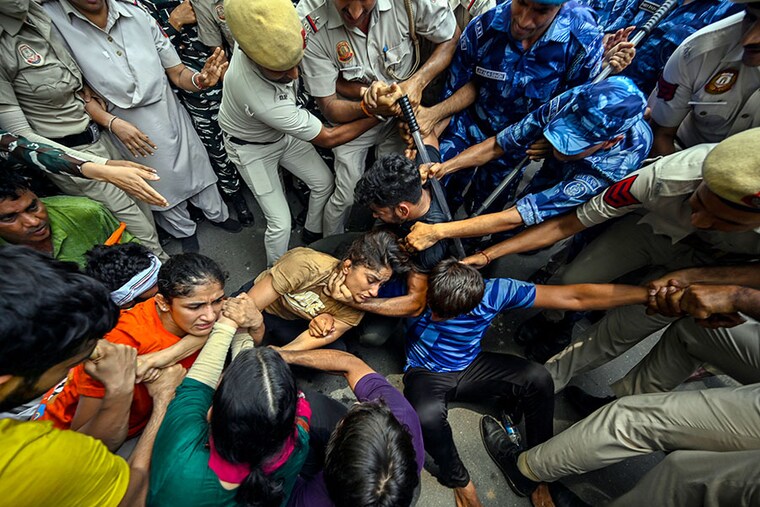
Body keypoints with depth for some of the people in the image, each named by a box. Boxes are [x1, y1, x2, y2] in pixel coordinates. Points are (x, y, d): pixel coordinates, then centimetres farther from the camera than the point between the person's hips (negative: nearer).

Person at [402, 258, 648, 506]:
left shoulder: (495, 291, -25)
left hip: (470, 367, 2)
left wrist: (646, 293, -24)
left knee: (538, 379, -22)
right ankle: (457, 478, -1)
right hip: (426, 373, -1)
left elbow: (575, 297, -22)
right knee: (427, 416, -35)